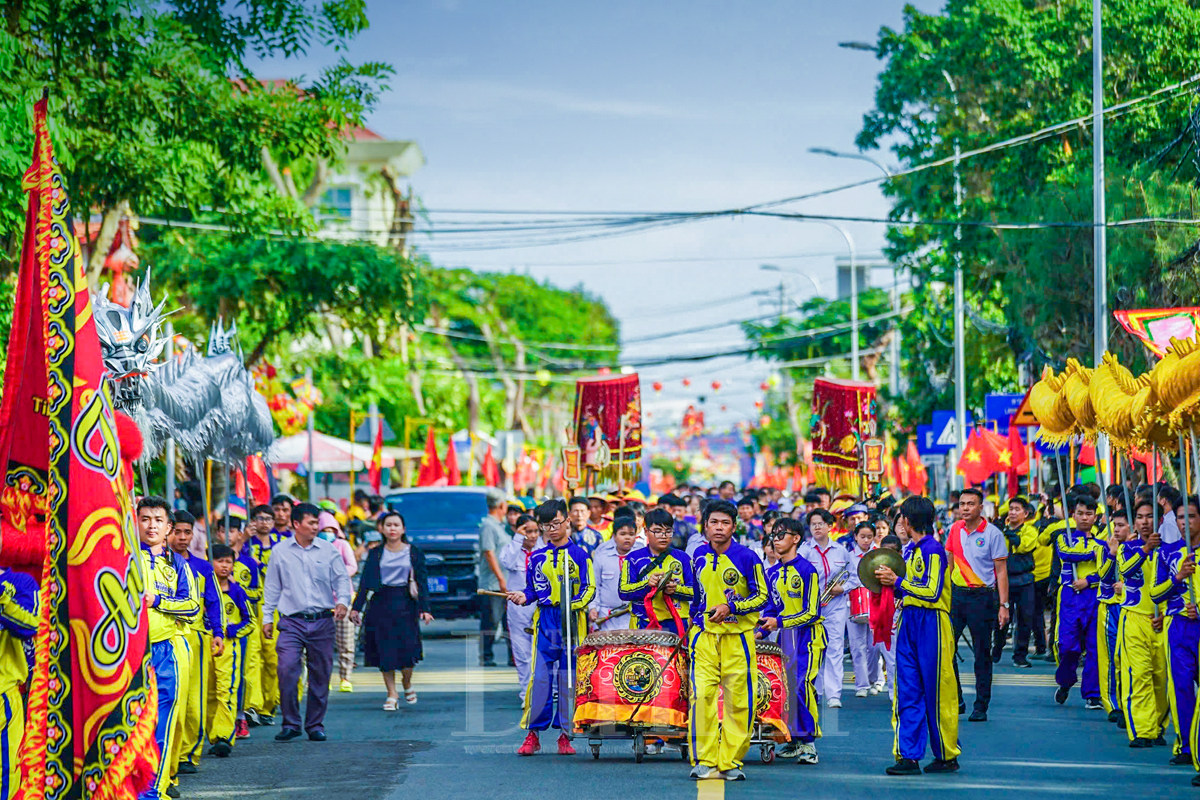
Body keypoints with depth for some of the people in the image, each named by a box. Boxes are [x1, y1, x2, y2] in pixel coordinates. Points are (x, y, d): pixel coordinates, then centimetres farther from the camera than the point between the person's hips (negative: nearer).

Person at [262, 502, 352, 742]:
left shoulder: (328, 550, 4)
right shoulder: (280, 552, 4)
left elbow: (341, 578, 8)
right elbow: (272, 587, 11)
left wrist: (342, 601, -11)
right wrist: (267, 617, 11)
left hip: (322, 622, 1)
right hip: (292, 621, -1)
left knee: (320, 675, 4)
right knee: (287, 670, -15)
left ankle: (315, 725, 16)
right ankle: (290, 723, -5)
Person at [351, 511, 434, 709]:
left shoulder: (413, 552, 4)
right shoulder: (375, 554, 6)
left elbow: (422, 582, 2)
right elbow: (365, 582, 4)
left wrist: (424, 609, -8)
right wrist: (356, 607, -4)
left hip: (405, 604, -1)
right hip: (381, 604, 1)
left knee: (407, 648, -7)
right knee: (385, 652, -1)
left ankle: (407, 684, 22)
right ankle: (392, 695, 7)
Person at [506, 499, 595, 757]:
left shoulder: (579, 555, 4)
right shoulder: (537, 557, 13)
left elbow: (589, 589, 0)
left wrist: (573, 604, -17)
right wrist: (524, 596, -2)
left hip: (572, 621, -2)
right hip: (545, 621, 2)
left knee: (569, 678, 0)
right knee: (539, 676, -5)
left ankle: (565, 735, 7)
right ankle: (532, 734, 1)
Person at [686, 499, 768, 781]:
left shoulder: (746, 557, -4)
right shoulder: (699, 557, 9)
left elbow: (762, 597, -3)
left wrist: (731, 607, -13)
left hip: (738, 638, -2)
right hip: (704, 636, 2)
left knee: (739, 702, -1)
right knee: (701, 697, -11)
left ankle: (731, 762, 10)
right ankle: (704, 761, -4)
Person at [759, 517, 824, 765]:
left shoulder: (806, 570, -12)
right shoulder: (773, 573, 10)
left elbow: (811, 613, -14)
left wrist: (779, 622, -19)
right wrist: (761, 631, 0)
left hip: (808, 635, -7)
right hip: (785, 637, 7)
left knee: (803, 685, -16)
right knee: (789, 687, 7)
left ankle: (808, 742, -13)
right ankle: (795, 739, 15)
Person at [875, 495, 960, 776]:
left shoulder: (933, 550, -11)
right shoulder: (912, 550, 15)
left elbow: (932, 592, -18)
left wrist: (898, 582, -13)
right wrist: (891, 584, 4)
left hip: (931, 624, -8)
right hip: (908, 622, 8)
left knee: (937, 693, -1)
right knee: (907, 692, 3)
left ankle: (947, 756, 9)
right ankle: (908, 756, 3)